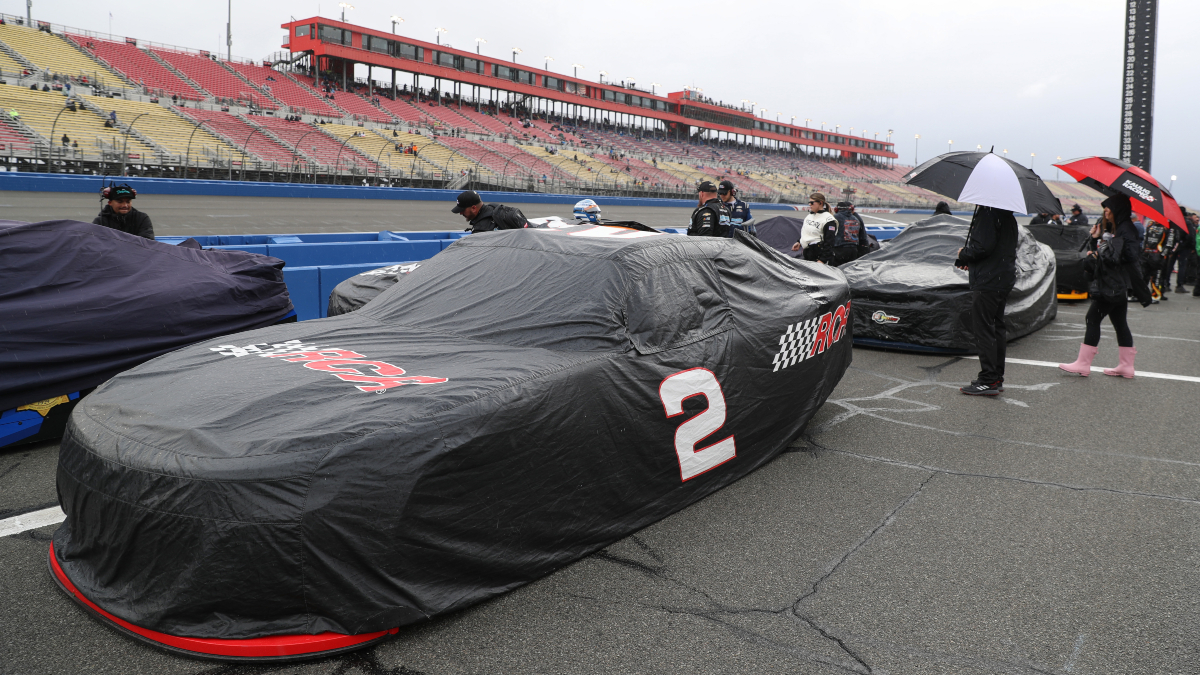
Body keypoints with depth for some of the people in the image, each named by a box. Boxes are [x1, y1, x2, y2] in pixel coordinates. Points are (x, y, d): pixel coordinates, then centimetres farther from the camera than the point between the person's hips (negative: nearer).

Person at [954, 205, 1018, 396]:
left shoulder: (987, 214, -17)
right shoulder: (1008, 215, 15)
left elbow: (983, 247, -25)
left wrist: (963, 254, -5)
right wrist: (969, 261, 14)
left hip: (987, 282, -10)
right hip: (1004, 278, 10)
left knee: (984, 329, -5)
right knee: (997, 327, 15)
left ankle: (989, 381, -3)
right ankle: (997, 378, 22)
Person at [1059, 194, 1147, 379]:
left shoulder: (1125, 230, -13)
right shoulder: (1109, 227, 15)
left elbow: (1128, 256, -20)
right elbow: (1094, 250, 19)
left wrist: (1098, 256, -13)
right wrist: (1094, 238, 1)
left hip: (1113, 285, -10)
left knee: (1093, 319, -8)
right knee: (1120, 322, 11)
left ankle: (1083, 363, -5)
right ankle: (1127, 366, 16)